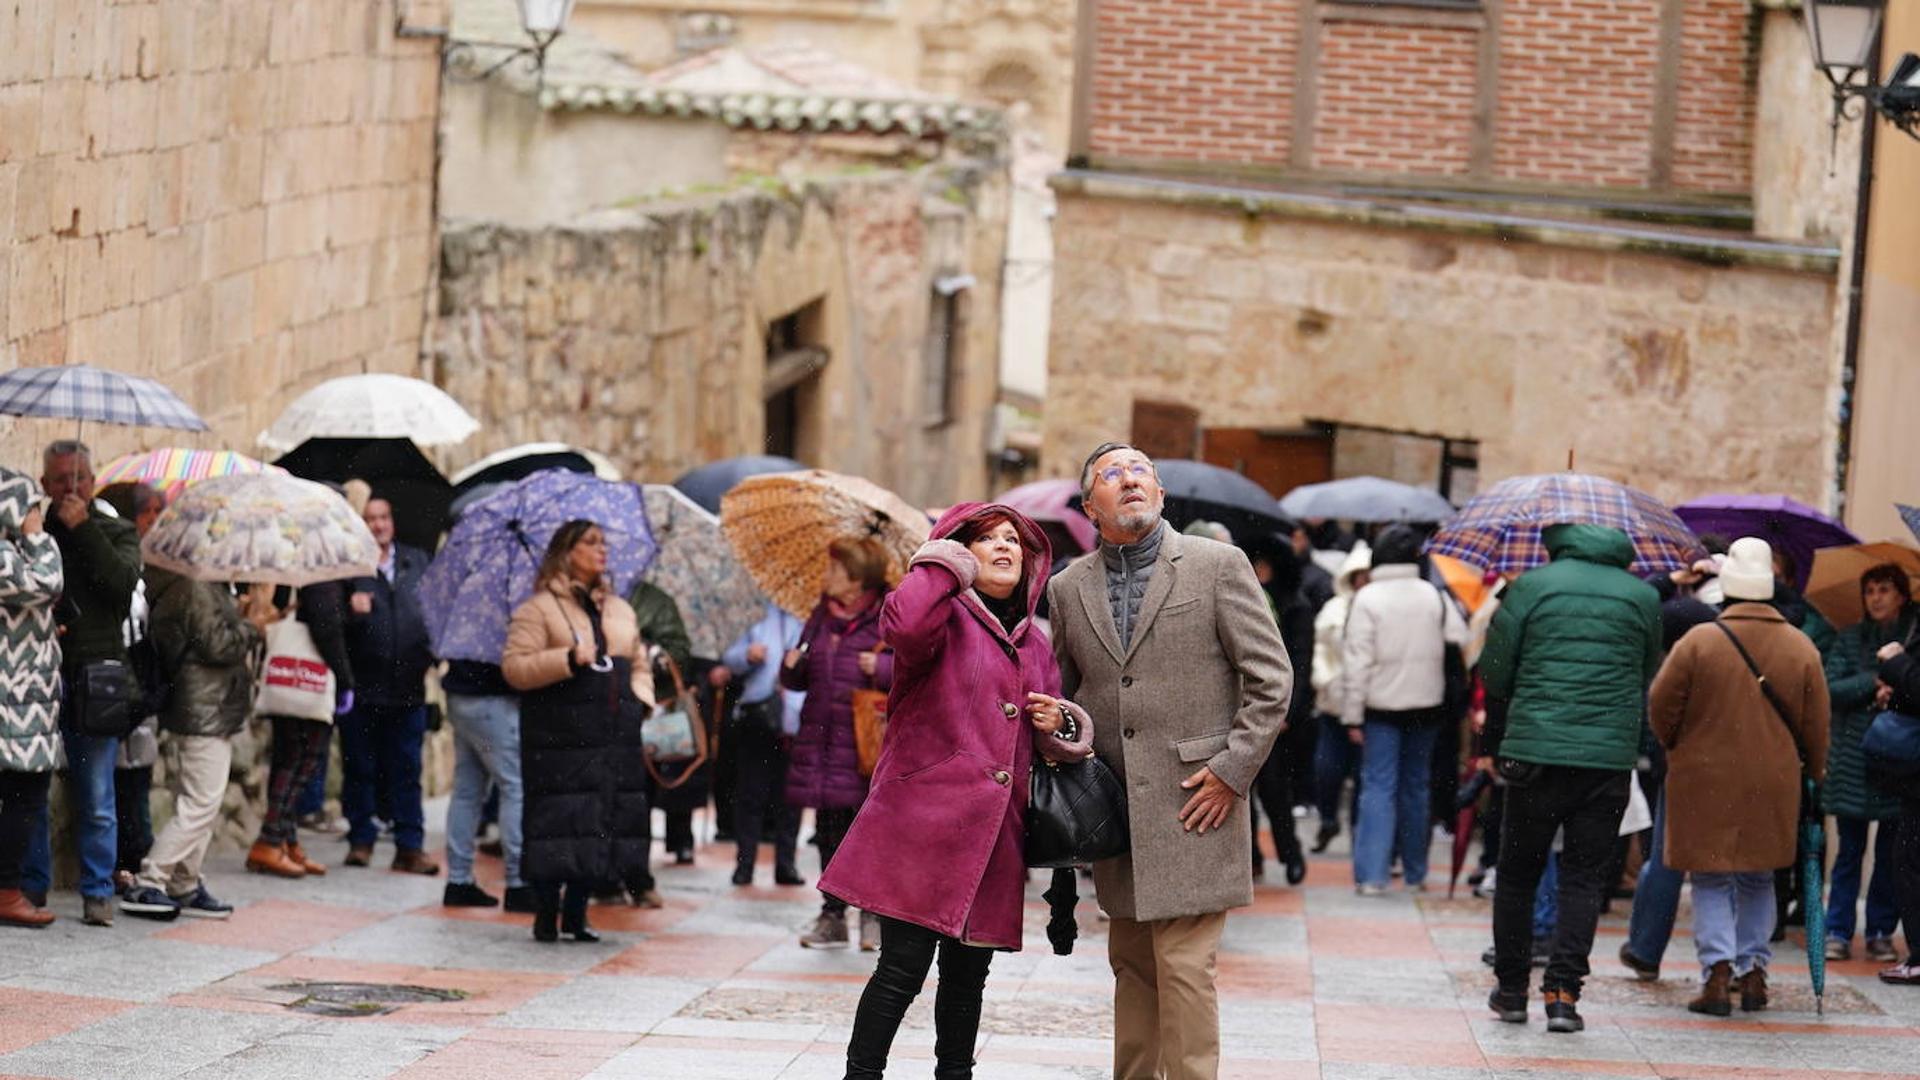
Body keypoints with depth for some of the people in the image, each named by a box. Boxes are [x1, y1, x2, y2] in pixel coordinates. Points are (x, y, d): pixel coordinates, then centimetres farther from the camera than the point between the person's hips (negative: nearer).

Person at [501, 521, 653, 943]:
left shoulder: (620, 610, 18)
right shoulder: (538, 609, -2)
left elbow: (639, 663, 26)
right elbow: (514, 667, -9)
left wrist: (640, 700, 7)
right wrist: (568, 660, -19)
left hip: (614, 737, 6)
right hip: (559, 739, -6)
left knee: (602, 826, 4)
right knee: (556, 825, -7)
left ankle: (576, 913, 15)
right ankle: (546, 915, 2)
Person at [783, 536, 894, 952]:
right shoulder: (821, 617, 14)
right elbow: (800, 679, 22)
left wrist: (883, 667, -21)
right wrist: (791, 667, 0)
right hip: (822, 740, 6)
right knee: (829, 831, 7)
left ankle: (873, 915, 8)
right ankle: (832, 915, 14)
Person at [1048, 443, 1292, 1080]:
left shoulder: (1219, 567, -1)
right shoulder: (1069, 588, 11)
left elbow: (1271, 679, -3)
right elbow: (1062, 692, 23)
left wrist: (1232, 771, -9)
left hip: (1194, 806, -5)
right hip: (1114, 813, 5)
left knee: (1183, 967, -9)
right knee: (1131, 967, 10)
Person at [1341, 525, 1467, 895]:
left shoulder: (1367, 599, -10)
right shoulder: (1436, 597, 0)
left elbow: (1357, 661, -11)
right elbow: (1461, 643, -1)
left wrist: (1352, 716, -8)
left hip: (1381, 707, -3)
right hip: (1425, 705, 3)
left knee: (1378, 786, -2)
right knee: (1417, 785, 13)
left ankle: (1372, 875, -11)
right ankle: (1415, 873, 19)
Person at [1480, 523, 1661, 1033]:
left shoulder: (1532, 585, 0)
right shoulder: (1642, 596, 7)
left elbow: (1493, 670, 3)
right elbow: (1648, 676, 16)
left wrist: (1496, 729, 20)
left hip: (1534, 748, -1)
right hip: (1611, 756, 1)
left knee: (1517, 872, 12)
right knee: (1584, 877, 5)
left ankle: (1511, 989, 16)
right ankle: (1563, 991, -5)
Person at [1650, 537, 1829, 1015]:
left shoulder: (1698, 641, -11)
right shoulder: (1801, 648, -2)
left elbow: (1662, 707, -5)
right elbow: (1816, 725, 4)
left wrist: (1675, 748, 15)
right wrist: (1814, 770, 21)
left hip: (1706, 780, -3)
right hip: (1773, 786, 3)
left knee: (1712, 880, 4)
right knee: (1759, 878, 18)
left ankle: (1718, 974, -8)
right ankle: (1754, 972, 17)